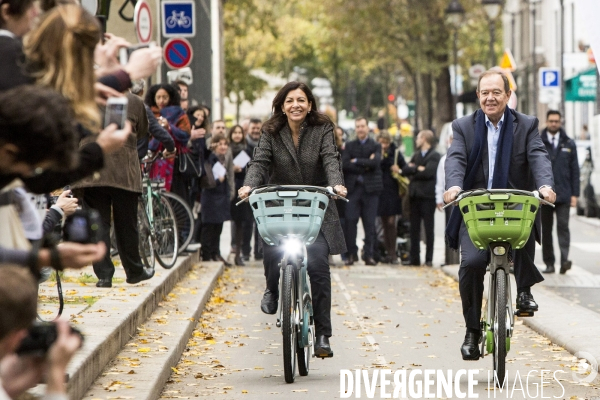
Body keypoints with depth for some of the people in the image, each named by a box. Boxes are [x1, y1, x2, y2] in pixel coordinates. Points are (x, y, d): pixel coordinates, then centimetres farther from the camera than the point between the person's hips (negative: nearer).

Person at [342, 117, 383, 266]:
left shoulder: (376, 146, 8)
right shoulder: (349, 146, 13)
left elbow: (375, 162, -11)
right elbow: (345, 164, -3)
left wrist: (356, 161, -7)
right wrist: (365, 166, -11)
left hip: (370, 188, -1)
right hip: (353, 187, 1)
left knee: (370, 223, -1)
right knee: (350, 221, -7)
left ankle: (368, 255, 4)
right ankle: (352, 253, 1)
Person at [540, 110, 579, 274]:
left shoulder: (569, 144, 9)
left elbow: (575, 171, 9)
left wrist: (575, 194, 1)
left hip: (563, 195, 0)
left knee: (563, 226, -12)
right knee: (546, 230, 5)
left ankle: (565, 259, -19)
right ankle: (549, 263, 10)